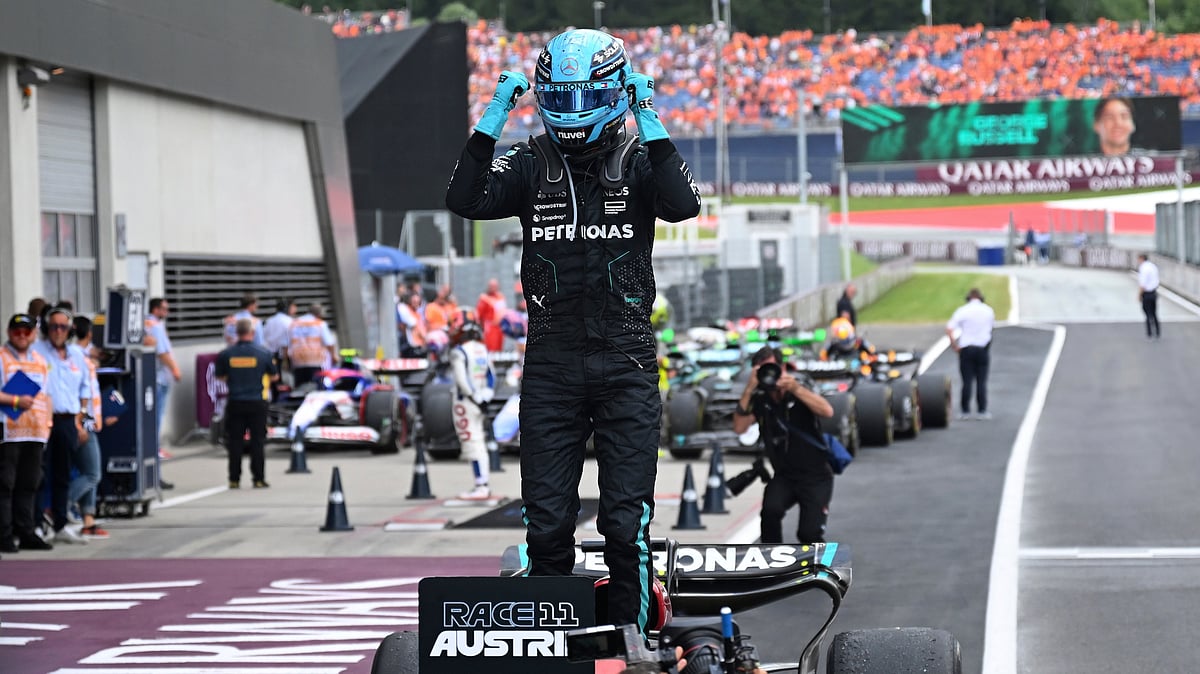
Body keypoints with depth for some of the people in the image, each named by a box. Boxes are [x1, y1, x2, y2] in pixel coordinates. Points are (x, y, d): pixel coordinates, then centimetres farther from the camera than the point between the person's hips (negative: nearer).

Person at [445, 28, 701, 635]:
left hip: (626, 363, -1)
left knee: (627, 519, 0)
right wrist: (493, 118, -16)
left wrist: (650, 124, -20)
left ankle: (631, 632, 8)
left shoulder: (638, 159, 2)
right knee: (547, 521, 6)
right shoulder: (529, 164, 4)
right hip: (550, 364, 2)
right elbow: (466, 200, -13)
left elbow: (682, 204, -18)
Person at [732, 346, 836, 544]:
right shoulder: (759, 400, -1)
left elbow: (827, 411, -29)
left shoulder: (799, 393, -9)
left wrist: (794, 387, -39)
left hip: (815, 477, -2)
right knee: (770, 510, -29)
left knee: (809, 533, -14)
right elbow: (739, 428, -16)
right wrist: (749, 390, -25)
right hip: (784, 477, 2)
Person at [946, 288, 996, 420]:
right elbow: (992, 326, 17)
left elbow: (949, 330, -11)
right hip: (983, 348, 1)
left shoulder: (962, 311, -4)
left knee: (967, 381, 1)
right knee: (981, 382, 4)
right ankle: (982, 411, 2)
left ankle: (965, 411, 1)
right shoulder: (988, 311, 4)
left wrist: (954, 346, -3)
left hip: (966, 348, -1)